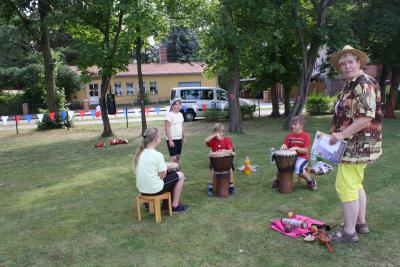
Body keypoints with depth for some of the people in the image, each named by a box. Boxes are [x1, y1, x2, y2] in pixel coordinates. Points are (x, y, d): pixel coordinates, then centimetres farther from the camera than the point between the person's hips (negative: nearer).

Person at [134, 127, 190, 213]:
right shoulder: (157, 155, -20)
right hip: (154, 189, -8)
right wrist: (165, 168, 5)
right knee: (180, 175, 9)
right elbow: (162, 176, -14)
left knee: (169, 175, 30)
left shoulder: (140, 153, 2)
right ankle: (175, 205, 16)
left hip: (141, 189, 8)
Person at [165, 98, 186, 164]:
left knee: (178, 157, 12)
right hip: (172, 139, -7)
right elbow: (167, 128, -16)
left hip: (179, 139, 7)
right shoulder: (169, 115, -12)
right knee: (173, 158, -8)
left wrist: (184, 137, 14)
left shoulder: (180, 114, 11)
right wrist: (170, 140, -20)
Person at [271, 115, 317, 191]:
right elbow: (285, 145, 10)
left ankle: (311, 181, -5)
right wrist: (284, 146, -15)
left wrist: (296, 148, -29)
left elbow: (306, 151, -14)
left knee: (298, 169, -33)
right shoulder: (290, 135, 7)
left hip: (302, 157, -4)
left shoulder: (306, 135, -8)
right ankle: (279, 179, 8)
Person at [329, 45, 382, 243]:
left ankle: (349, 232, 5)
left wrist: (342, 135, -22)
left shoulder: (365, 84, -16)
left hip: (357, 146, -11)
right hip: (354, 145, 11)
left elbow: (365, 118, -24)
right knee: (355, 185, 19)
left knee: (345, 187, -7)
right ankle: (360, 223, 33)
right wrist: (338, 134, 14)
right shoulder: (349, 86, 15)